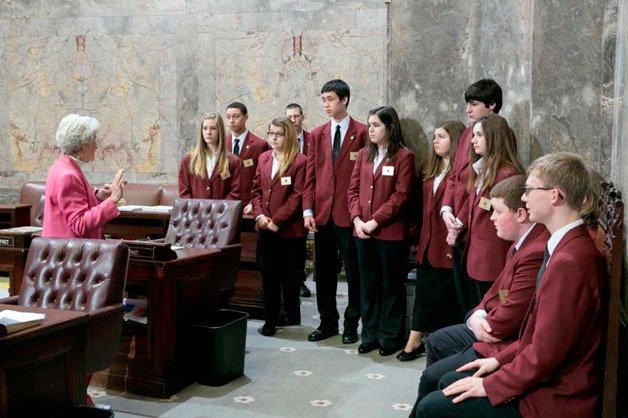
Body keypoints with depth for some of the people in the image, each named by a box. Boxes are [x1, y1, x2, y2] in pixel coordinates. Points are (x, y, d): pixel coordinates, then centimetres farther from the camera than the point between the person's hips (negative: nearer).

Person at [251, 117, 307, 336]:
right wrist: (259, 215, -3)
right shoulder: (263, 158, 12)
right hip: (265, 228, 5)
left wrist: (276, 221, -14)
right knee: (268, 275, 7)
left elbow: (297, 196, -13)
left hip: (288, 228, -5)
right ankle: (270, 319, 15)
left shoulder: (299, 161, -8)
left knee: (288, 275, 6)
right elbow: (256, 189, 12)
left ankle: (291, 314, 20)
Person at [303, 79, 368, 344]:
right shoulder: (317, 134, 12)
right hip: (322, 213, 5)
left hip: (350, 213, -4)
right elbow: (310, 175, 10)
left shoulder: (362, 133, -3)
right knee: (324, 272, 11)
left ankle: (351, 324, 17)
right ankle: (327, 322, 23)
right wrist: (308, 210, 1)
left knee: (354, 272, 5)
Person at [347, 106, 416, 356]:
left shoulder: (403, 157, -7)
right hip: (362, 231, 6)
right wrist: (357, 219, -5)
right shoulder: (364, 155, 11)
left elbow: (401, 195, -13)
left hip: (390, 231, -5)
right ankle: (370, 335, 22)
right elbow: (353, 189, 10)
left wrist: (375, 221, -15)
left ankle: (390, 337, 16)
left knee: (391, 286, 6)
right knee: (368, 285, 12)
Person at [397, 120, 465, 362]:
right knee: (424, 293, 10)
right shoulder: (431, 169, 15)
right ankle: (415, 342, 15)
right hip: (428, 242, 7)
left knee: (445, 295, 4)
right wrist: (418, 238, 15)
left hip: (448, 245, -7)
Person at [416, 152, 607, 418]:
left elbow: (545, 353, -25)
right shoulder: (571, 247, 8)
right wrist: (500, 359, 12)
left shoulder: (568, 261, -27)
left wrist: (490, 385, -14)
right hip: (544, 378, 10)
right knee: (448, 382, 17)